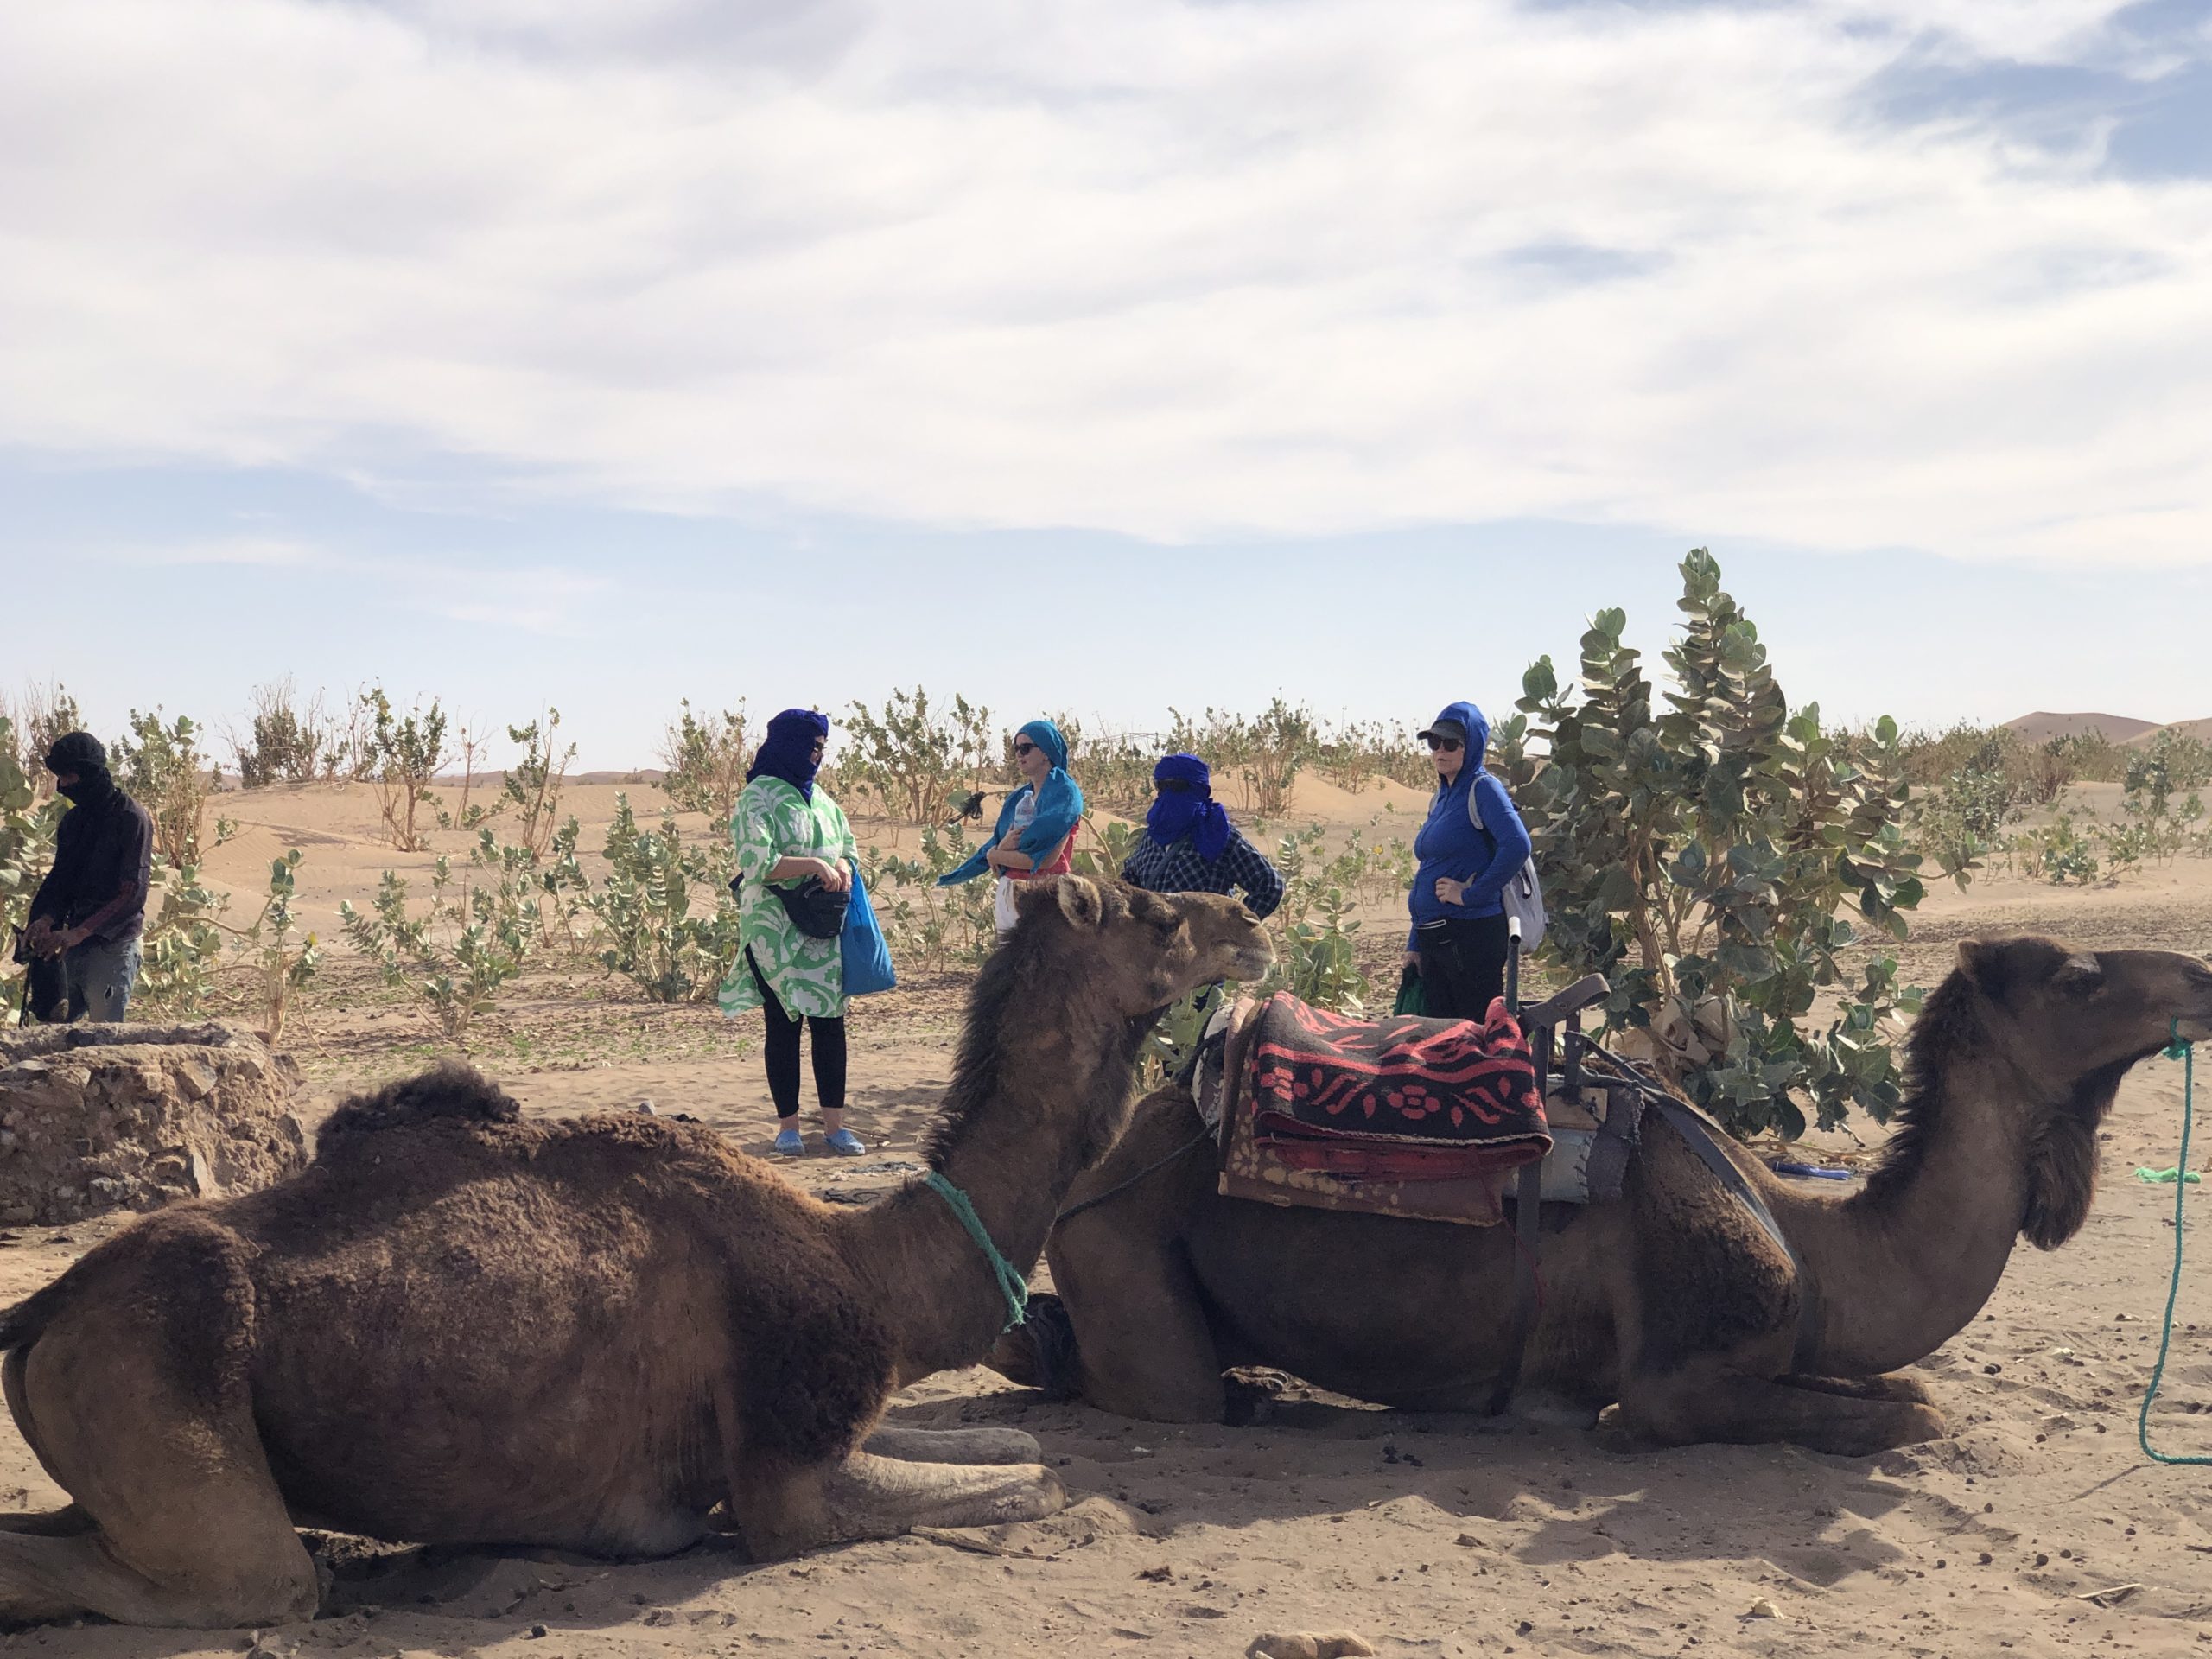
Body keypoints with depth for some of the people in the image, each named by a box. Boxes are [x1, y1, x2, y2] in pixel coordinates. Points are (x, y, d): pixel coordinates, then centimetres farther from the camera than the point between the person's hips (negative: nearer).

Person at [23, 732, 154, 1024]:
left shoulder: (131, 819, -11)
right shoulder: (73, 819, 13)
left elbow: (133, 895, -16)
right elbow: (60, 879, 13)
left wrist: (78, 933, -25)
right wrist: (46, 919, -9)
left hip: (112, 946, -7)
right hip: (73, 945, 7)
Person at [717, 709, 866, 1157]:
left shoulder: (819, 798, 14)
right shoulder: (758, 798, -7)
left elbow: (848, 848, 18)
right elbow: (757, 862, -19)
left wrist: (843, 869, -5)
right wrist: (815, 865, -22)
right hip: (773, 929, -6)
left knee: (830, 1020, 2)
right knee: (784, 1024, -1)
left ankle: (835, 1123, 6)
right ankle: (787, 1125, 7)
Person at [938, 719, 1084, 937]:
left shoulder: (1064, 792, -7)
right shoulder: (1018, 798, 16)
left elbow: (1046, 859, -16)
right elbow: (995, 847, 14)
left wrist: (996, 855, -3)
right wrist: (1003, 847, -10)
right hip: (1008, 895, 8)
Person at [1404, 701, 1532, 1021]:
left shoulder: (1483, 788, -8)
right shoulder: (1441, 796, 18)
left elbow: (1517, 846, -24)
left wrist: (1471, 894, -19)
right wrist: (1414, 943, 19)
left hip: (1472, 934, -9)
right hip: (1433, 939, 9)